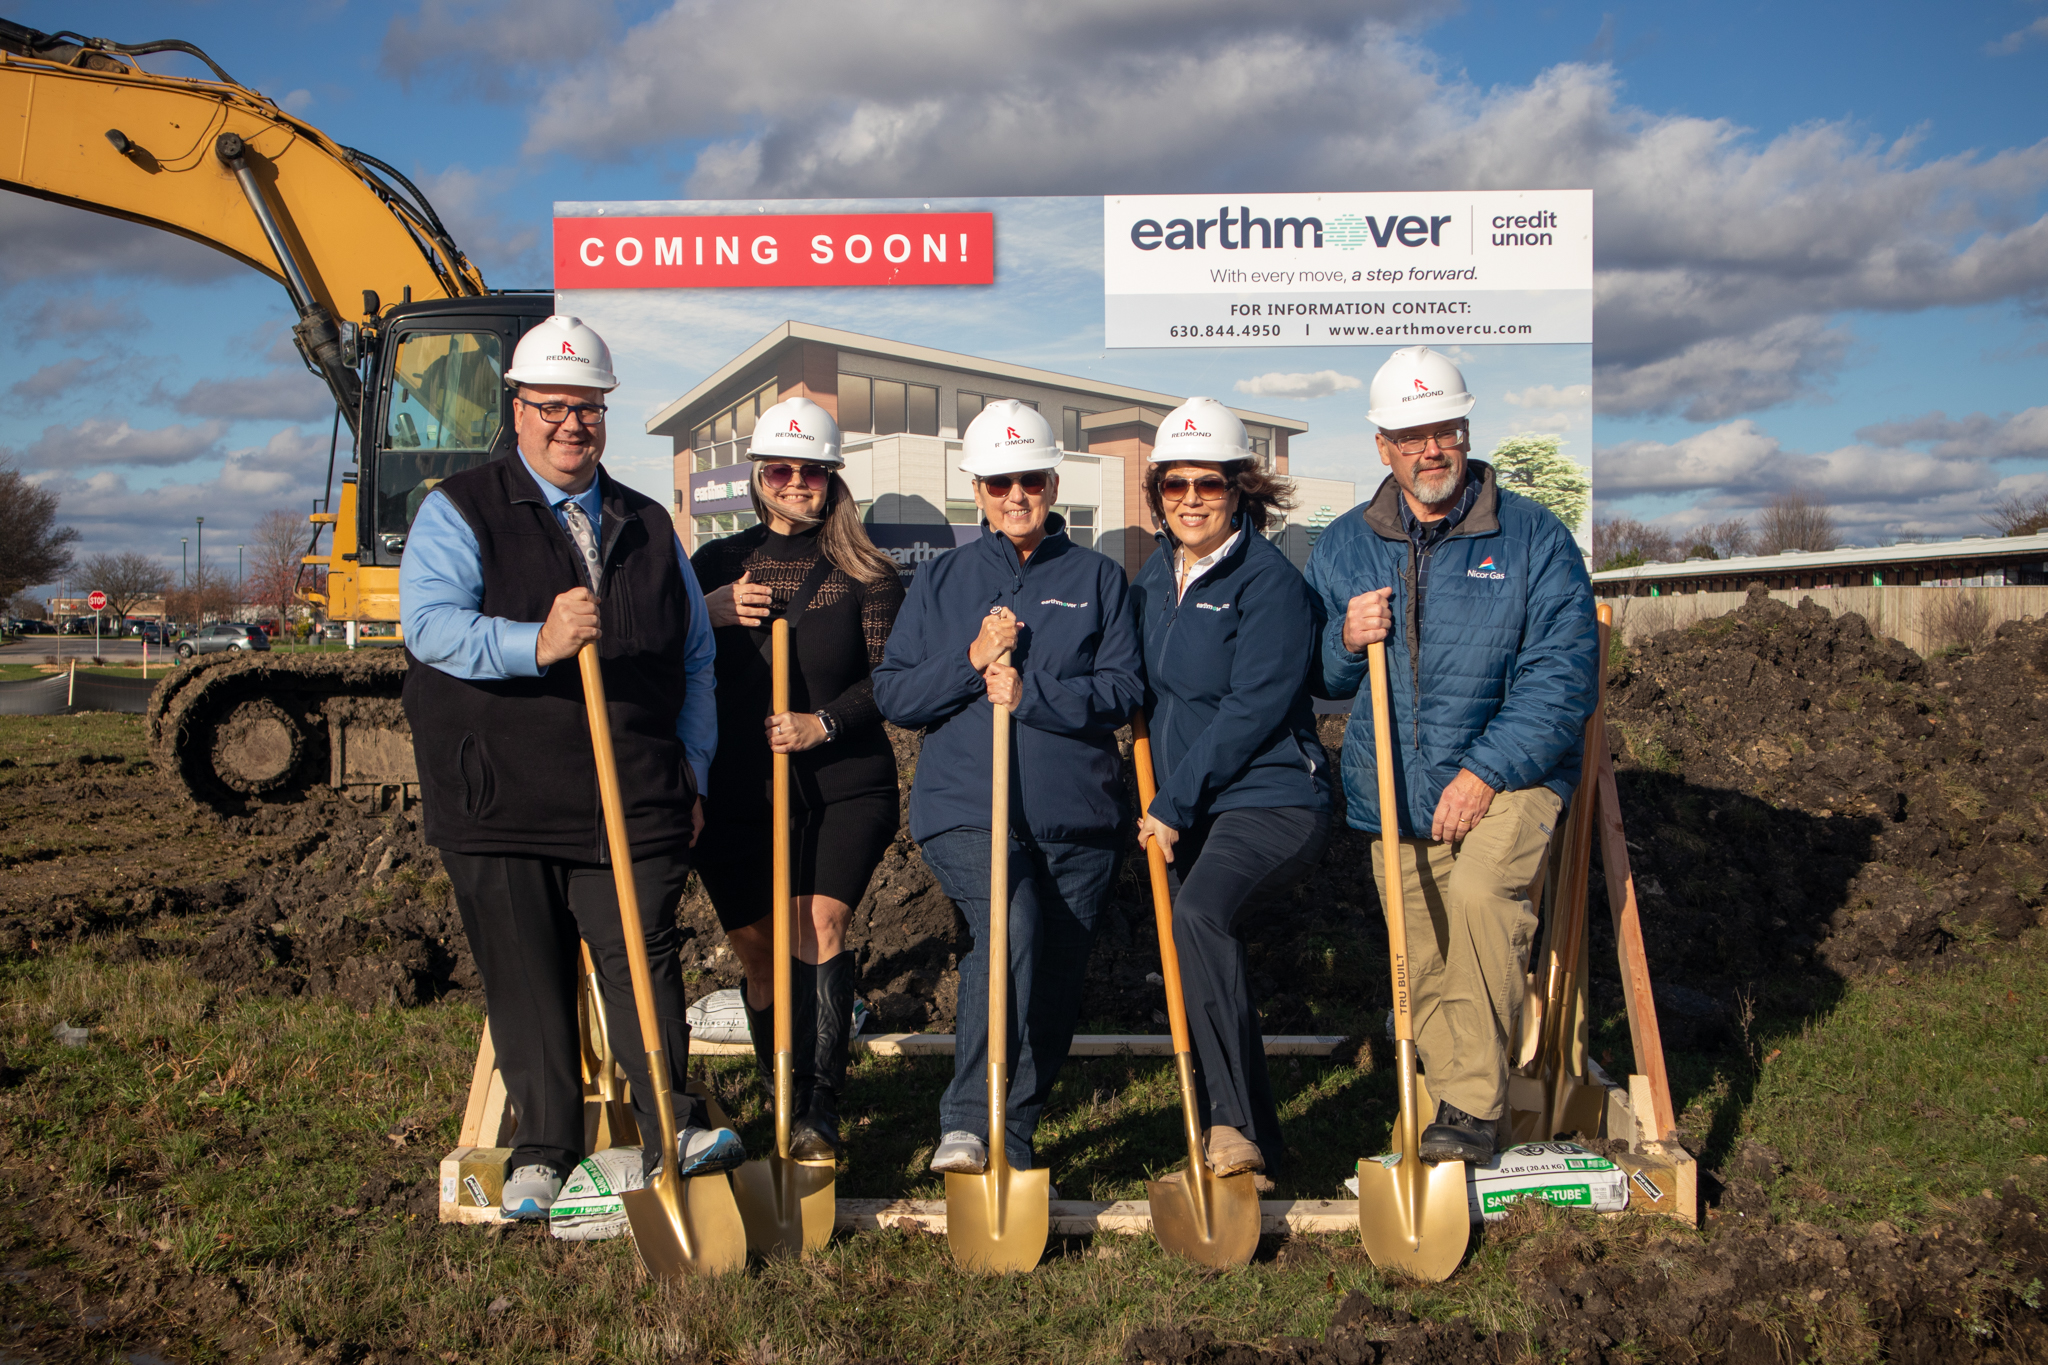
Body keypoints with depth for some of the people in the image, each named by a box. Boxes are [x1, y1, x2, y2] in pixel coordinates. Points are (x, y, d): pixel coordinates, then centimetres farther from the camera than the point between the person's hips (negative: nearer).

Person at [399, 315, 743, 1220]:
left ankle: (673, 1129, 1)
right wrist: (536, 644, -29)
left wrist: (693, 772, 12)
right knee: (526, 978, 5)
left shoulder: (647, 527, 16)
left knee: (640, 958, -4)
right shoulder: (459, 512, 3)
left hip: (633, 801, 2)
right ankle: (545, 1149, 16)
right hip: (500, 802, -2)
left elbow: (694, 660, 20)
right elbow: (429, 623, -14)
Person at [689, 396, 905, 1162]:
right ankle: (786, 1102, 23)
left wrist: (826, 722, -17)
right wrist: (707, 611, -12)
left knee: (821, 924, -17)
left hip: (845, 786, -2)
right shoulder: (718, 565, 11)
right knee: (759, 950, 7)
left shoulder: (865, 572, 5)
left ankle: (820, 1114, -16)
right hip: (739, 790, 3)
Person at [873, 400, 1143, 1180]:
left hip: (1075, 816, 2)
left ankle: (1012, 1138, 21)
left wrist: (1030, 693, -14)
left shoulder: (1097, 579, 11)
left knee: (1052, 983, 5)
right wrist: (970, 660, -10)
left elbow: (1121, 691, 0)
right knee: (1009, 925, -29)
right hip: (965, 807, -2)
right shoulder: (941, 581, 13)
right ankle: (969, 1120, -27)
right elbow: (893, 695, 6)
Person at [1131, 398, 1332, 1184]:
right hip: (1183, 812, 8)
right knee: (1192, 967, 9)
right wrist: (1159, 805, 10)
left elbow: (1251, 711, -17)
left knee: (1199, 912, -33)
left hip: (1270, 800, -8)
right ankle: (1251, 1147, 24)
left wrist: (1174, 806, -15)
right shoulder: (1154, 580, 11)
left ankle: (1236, 1122, -27)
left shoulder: (1270, 582, -12)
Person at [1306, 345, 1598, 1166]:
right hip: (1396, 796, 4)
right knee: (1425, 966, 6)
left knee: (1480, 891, -30)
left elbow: (1562, 676, -9)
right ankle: (1455, 1125, 23)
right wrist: (1345, 640, -10)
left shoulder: (1533, 539, -2)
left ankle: (1472, 1107, -20)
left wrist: (1484, 772, -18)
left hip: (1508, 777, -4)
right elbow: (1309, 677, 13)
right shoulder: (1343, 547, 9)